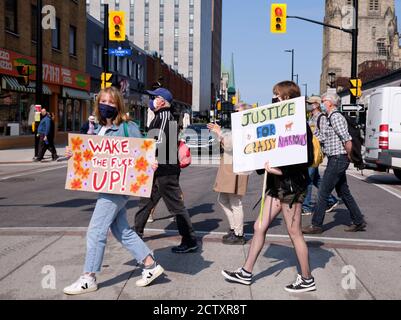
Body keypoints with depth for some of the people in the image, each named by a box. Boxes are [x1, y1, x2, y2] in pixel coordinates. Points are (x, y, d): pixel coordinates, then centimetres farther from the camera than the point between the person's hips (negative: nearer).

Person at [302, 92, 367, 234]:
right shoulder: (330, 118, 16)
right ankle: (358, 222, 22)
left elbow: (347, 140, -22)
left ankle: (316, 225, 3)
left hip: (337, 160, -10)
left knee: (323, 193, -4)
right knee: (344, 192, 15)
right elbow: (321, 138, 19)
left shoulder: (335, 117, -15)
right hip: (335, 160, 10)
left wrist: (348, 156, -10)